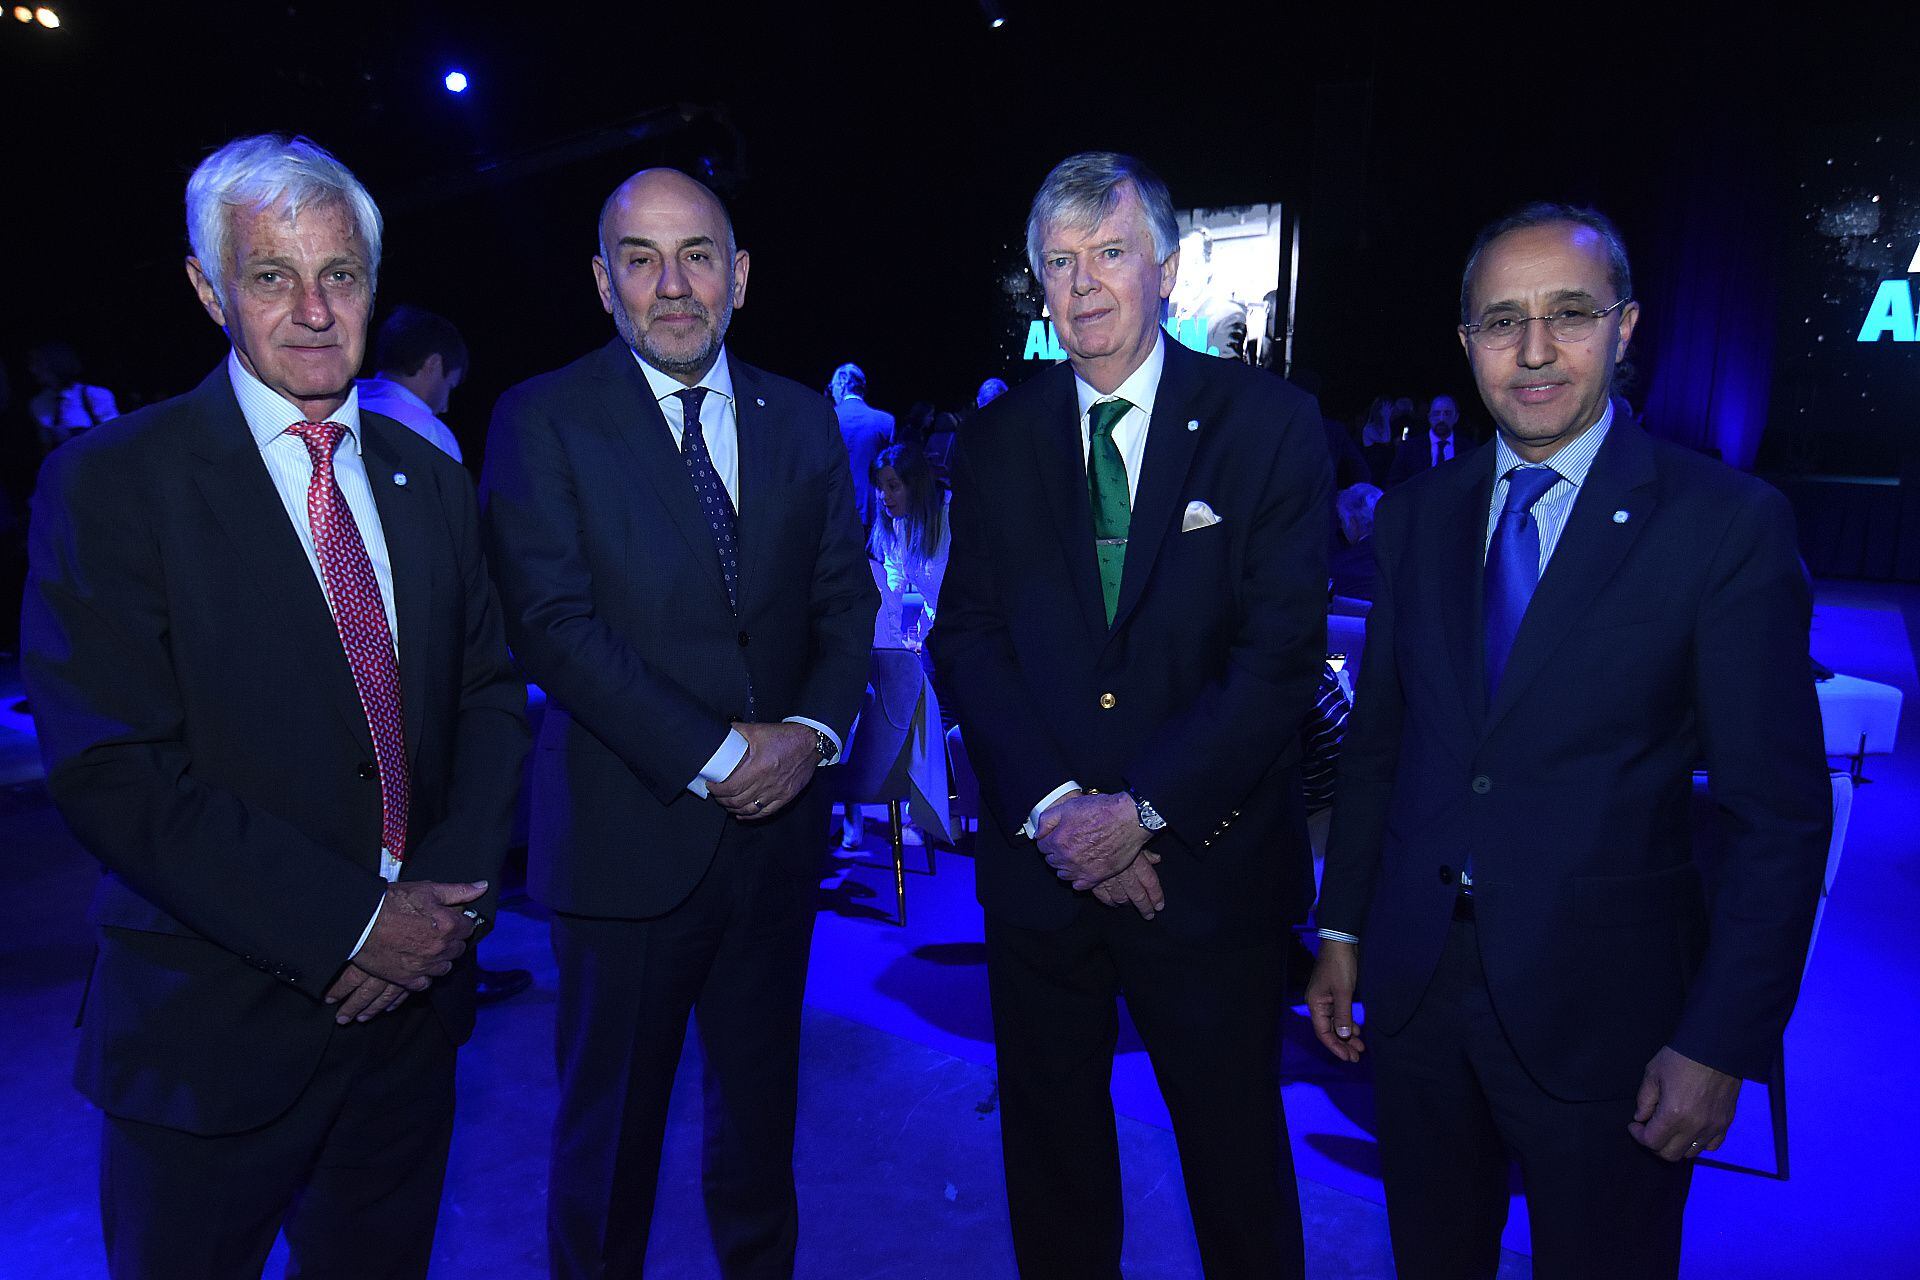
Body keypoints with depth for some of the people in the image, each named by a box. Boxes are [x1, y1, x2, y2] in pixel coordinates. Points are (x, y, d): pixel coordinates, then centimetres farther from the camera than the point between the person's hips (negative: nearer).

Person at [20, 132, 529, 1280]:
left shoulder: (431, 480, 6)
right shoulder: (109, 483, -10)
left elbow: (493, 697, 5)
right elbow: (112, 774, -17)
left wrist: (448, 896, -10)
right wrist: (353, 924, -19)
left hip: (409, 1009, 4)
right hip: (211, 1034, -4)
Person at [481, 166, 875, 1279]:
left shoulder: (804, 419, 7)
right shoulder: (542, 421, -5)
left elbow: (847, 599, 6)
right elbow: (554, 624, -14)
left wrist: (813, 730, -12)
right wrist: (714, 756, -18)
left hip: (776, 825, 4)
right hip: (628, 839, -3)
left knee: (762, 1105, 20)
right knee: (612, 1124, 15)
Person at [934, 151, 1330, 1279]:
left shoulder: (1271, 424, -4)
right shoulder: (1000, 441, 5)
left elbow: (1282, 650, -11)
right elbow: (965, 637, 0)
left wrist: (1142, 808, -16)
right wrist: (1052, 802, -13)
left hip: (1210, 859, -2)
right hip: (1039, 857, 3)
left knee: (1236, 1153, 15)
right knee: (1050, 1142, 19)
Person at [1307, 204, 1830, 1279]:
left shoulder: (1727, 522, -11)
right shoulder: (1416, 515, 3)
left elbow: (1780, 814, -10)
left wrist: (1722, 1045, -12)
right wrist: (1342, 928, 7)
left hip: (1604, 1005, -3)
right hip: (1415, 981, 4)